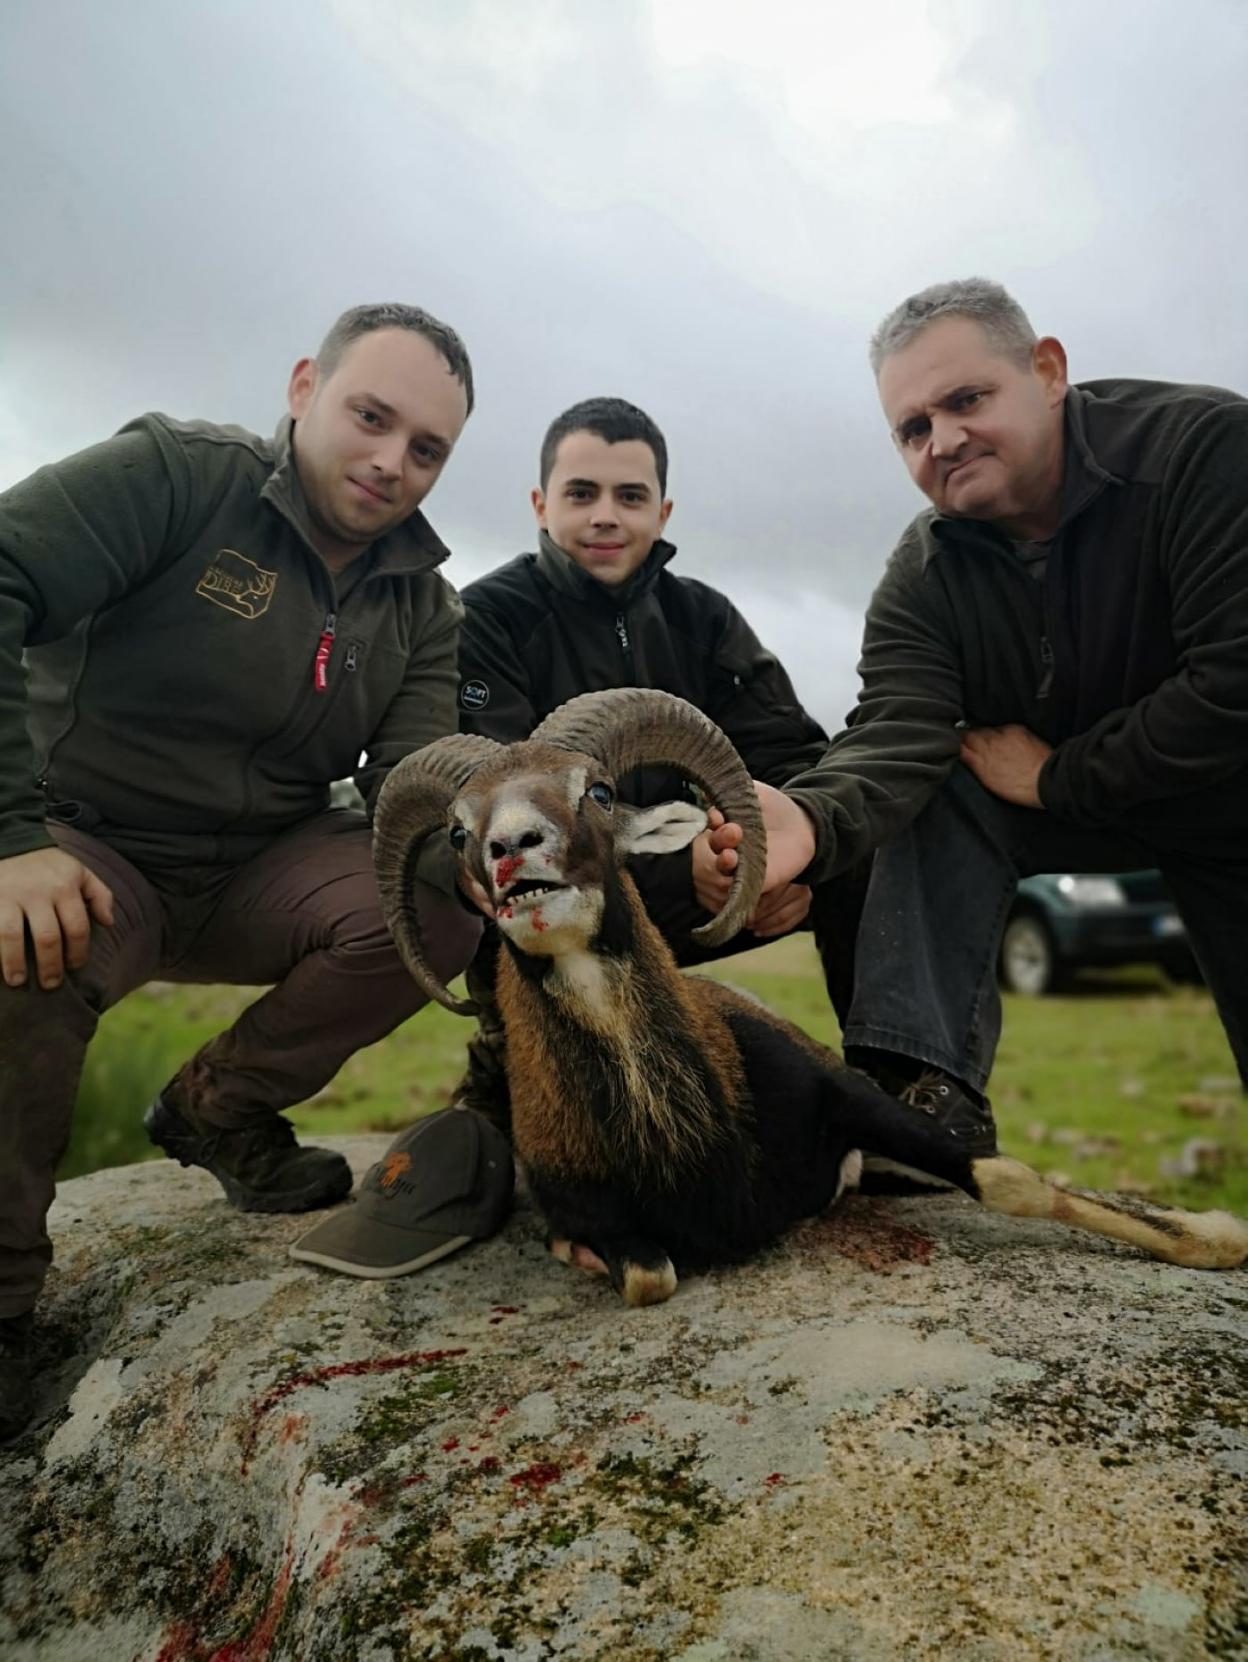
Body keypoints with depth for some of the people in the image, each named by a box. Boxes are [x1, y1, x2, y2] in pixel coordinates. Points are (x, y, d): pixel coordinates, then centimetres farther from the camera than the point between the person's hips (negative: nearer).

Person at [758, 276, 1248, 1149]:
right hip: (1078, 805, 3)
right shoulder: (924, 582, -14)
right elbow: (894, 739, -29)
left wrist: (1054, 775, -23)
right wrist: (809, 819, -51)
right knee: (934, 791, -21)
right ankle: (927, 1087, -25)